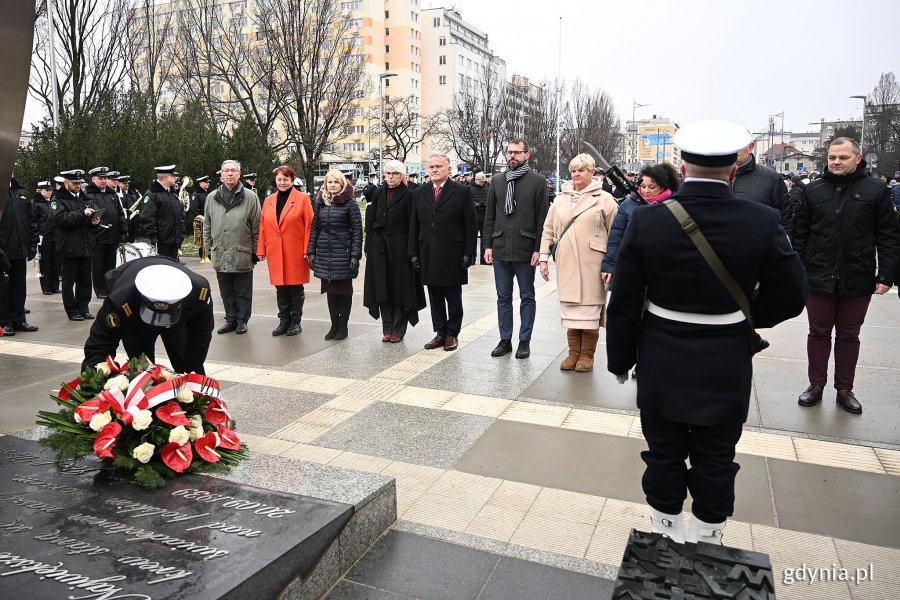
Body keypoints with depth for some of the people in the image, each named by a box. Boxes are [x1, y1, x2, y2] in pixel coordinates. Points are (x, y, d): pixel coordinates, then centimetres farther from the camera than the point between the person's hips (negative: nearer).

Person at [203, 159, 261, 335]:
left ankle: (242, 320, 20)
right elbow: (207, 227, 14)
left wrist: (256, 250, -3)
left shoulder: (250, 197, -3)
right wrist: (208, 248, 11)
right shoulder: (211, 198, 7)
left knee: (243, 292, 7)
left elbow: (256, 227, -2)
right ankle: (231, 319, 24)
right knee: (226, 292, 12)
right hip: (220, 255, 4)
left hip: (243, 255, -3)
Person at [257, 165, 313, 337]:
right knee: (280, 288, 8)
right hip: (275, 253, 4)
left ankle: (295, 322, 15)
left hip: (296, 253, -4)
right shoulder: (268, 201, 12)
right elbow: (263, 227, 11)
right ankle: (284, 321, 19)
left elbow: (309, 225, -5)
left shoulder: (303, 198, -2)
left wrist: (308, 250, -11)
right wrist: (261, 250, 5)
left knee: (295, 288, 4)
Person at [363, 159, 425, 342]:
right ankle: (387, 329, 16)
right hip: (379, 246, 5)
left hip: (399, 246, -4)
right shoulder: (379, 193, 10)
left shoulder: (408, 195, -4)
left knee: (400, 288, 1)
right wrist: (368, 247, 4)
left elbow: (411, 224, -7)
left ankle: (398, 330, 10)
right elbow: (371, 221, 10)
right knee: (382, 288, 7)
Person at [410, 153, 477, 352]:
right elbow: (414, 226, 11)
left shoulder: (461, 192, -2)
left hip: (452, 256, -4)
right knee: (435, 296, 9)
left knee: (453, 297, 6)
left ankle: (452, 334, 17)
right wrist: (414, 253, 4)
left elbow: (470, 226, -4)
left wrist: (468, 253, -9)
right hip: (428, 256, 4)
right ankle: (440, 333, 20)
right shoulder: (419, 193, 10)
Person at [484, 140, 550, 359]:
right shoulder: (497, 182, 10)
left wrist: (539, 249, -10)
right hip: (500, 249, 4)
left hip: (526, 250, -4)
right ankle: (505, 339, 20)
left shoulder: (537, 181, -2)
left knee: (527, 296, 7)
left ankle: (524, 341, 17)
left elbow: (543, 218, -5)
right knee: (503, 296, 10)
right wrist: (487, 245, 4)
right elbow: (490, 217, 11)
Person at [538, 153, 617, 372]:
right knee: (569, 308, 9)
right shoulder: (560, 199, 12)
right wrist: (543, 257, 7)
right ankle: (573, 352, 22)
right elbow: (548, 231, 14)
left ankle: (587, 355, 16)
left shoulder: (604, 199, -1)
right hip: (566, 264, 4)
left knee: (590, 308, 3)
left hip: (591, 264, -4)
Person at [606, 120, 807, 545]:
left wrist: (620, 360, 4)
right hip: (726, 371, 0)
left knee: (664, 459, 16)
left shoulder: (646, 221, -12)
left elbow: (624, 303, -8)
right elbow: (790, 297, -3)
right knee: (715, 465, 15)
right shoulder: (763, 222, -12)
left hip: (661, 369, 0)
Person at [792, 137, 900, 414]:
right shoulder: (813, 191, 3)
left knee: (849, 335, 11)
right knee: (818, 333, 10)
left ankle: (844, 389, 23)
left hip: (858, 280, -1)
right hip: (819, 277, 1)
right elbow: (800, 235, 5)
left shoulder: (875, 191, 0)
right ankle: (816, 386, 22)